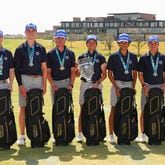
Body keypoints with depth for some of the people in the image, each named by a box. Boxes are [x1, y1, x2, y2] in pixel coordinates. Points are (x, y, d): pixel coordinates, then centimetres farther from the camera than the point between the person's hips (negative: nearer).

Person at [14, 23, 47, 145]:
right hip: (24, 79, -1)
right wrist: (20, 85, -6)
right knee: (23, 108, 0)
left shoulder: (41, 49, 7)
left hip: (38, 79, 1)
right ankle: (22, 136, 6)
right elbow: (16, 68, 2)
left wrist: (44, 85, 1)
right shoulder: (20, 49, 4)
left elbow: (44, 68, 6)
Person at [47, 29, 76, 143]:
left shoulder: (70, 53, 7)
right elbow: (48, 71, 3)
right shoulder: (51, 54, 4)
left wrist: (71, 84, -6)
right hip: (55, 83, 0)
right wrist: (53, 84, -8)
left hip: (67, 82, 1)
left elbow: (73, 71, 6)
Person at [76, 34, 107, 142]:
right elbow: (78, 74, 10)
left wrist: (98, 82, -11)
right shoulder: (82, 57, 11)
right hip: (85, 84, 1)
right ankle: (80, 133, 4)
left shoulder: (101, 58, 7)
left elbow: (104, 74, 4)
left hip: (97, 85, -1)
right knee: (83, 109, 0)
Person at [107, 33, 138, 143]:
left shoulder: (133, 57, 7)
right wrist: (116, 87, -10)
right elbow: (110, 73, -1)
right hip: (117, 84, -3)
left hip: (129, 84, 3)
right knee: (114, 109, -1)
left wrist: (133, 86, 0)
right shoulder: (113, 56, -1)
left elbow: (134, 73, 12)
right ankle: (111, 134, 6)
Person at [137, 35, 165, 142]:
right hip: (147, 86, -1)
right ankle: (143, 134, 9)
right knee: (144, 110, 2)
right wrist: (144, 85, -9)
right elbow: (140, 74, 3)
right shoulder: (144, 58, 2)